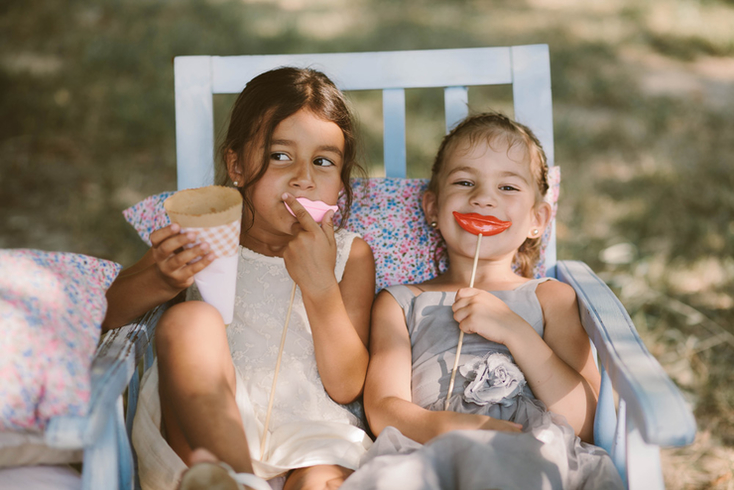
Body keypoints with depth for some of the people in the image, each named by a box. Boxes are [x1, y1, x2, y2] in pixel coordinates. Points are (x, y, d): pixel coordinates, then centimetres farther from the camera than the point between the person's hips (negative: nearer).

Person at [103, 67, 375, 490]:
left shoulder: (351, 256, 12)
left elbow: (347, 387, 2)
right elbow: (101, 314, 8)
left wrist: (320, 283, -11)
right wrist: (159, 281, -14)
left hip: (310, 433, -3)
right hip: (201, 441, 4)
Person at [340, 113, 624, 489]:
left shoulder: (549, 298, 21)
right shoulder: (400, 303, 22)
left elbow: (584, 423, 8)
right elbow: (384, 410, 5)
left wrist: (514, 331, -3)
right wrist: (448, 425, -19)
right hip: (429, 456, 1)